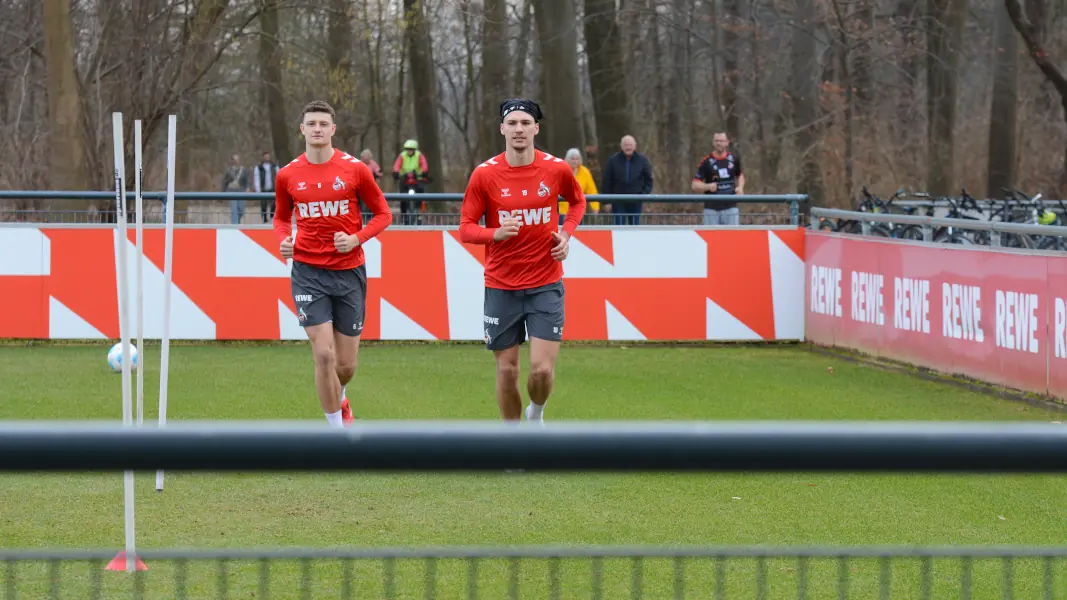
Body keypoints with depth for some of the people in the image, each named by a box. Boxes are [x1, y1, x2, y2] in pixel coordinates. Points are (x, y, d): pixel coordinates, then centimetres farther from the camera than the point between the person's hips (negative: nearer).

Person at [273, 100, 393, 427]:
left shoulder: (355, 169, -4)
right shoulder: (288, 175, 1)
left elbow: (383, 214, 3)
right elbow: (281, 217, 17)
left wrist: (356, 238, -13)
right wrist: (284, 240, -5)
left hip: (349, 271, 0)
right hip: (308, 273, 0)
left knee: (346, 365, 6)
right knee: (324, 355, -13)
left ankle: (339, 399, 42)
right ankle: (337, 429, 1)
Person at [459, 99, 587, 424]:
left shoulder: (556, 169, -4)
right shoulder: (485, 174, -7)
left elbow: (577, 201, 18)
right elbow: (466, 228, -3)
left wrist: (566, 233, 0)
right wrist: (496, 233, -23)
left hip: (546, 286, 0)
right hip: (501, 286, 0)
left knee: (543, 369, -9)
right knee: (507, 371, 5)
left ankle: (536, 415, 24)